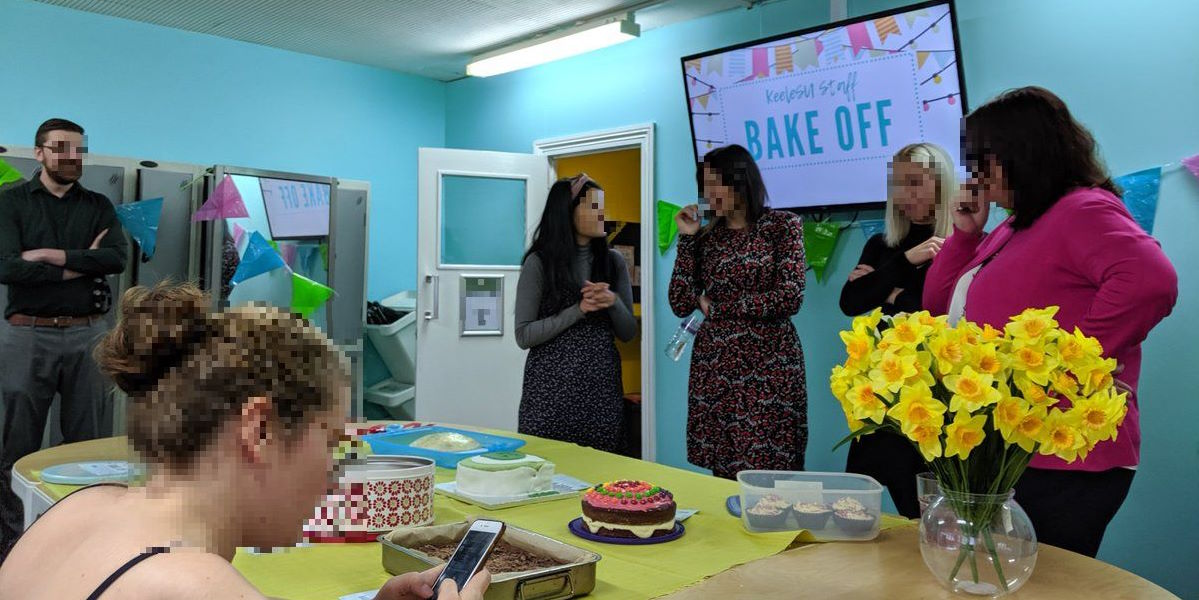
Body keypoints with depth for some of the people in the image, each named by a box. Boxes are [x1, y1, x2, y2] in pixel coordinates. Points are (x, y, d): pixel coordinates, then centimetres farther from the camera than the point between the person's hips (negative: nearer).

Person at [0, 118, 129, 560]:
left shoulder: (98, 206, 10)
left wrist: (50, 255, -11)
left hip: (87, 333, 2)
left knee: (85, 441, 8)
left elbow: (118, 258, -7)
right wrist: (81, 264, -8)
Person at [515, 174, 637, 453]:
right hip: (551, 388, -3)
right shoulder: (539, 262, -5)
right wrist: (579, 310, -15)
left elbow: (628, 333, 9)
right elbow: (524, 335, -7)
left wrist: (614, 302, -11)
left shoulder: (614, 261, 7)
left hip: (602, 388, 3)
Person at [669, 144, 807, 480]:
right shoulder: (706, 235, 9)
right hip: (713, 368, 4)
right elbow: (681, 305, 2)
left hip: (768, 367, -4)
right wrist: (687, 238, -1)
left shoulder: (783, 225, -1)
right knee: (722, 475, 7)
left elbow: (789, 299, -12)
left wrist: (716, 306, -5)